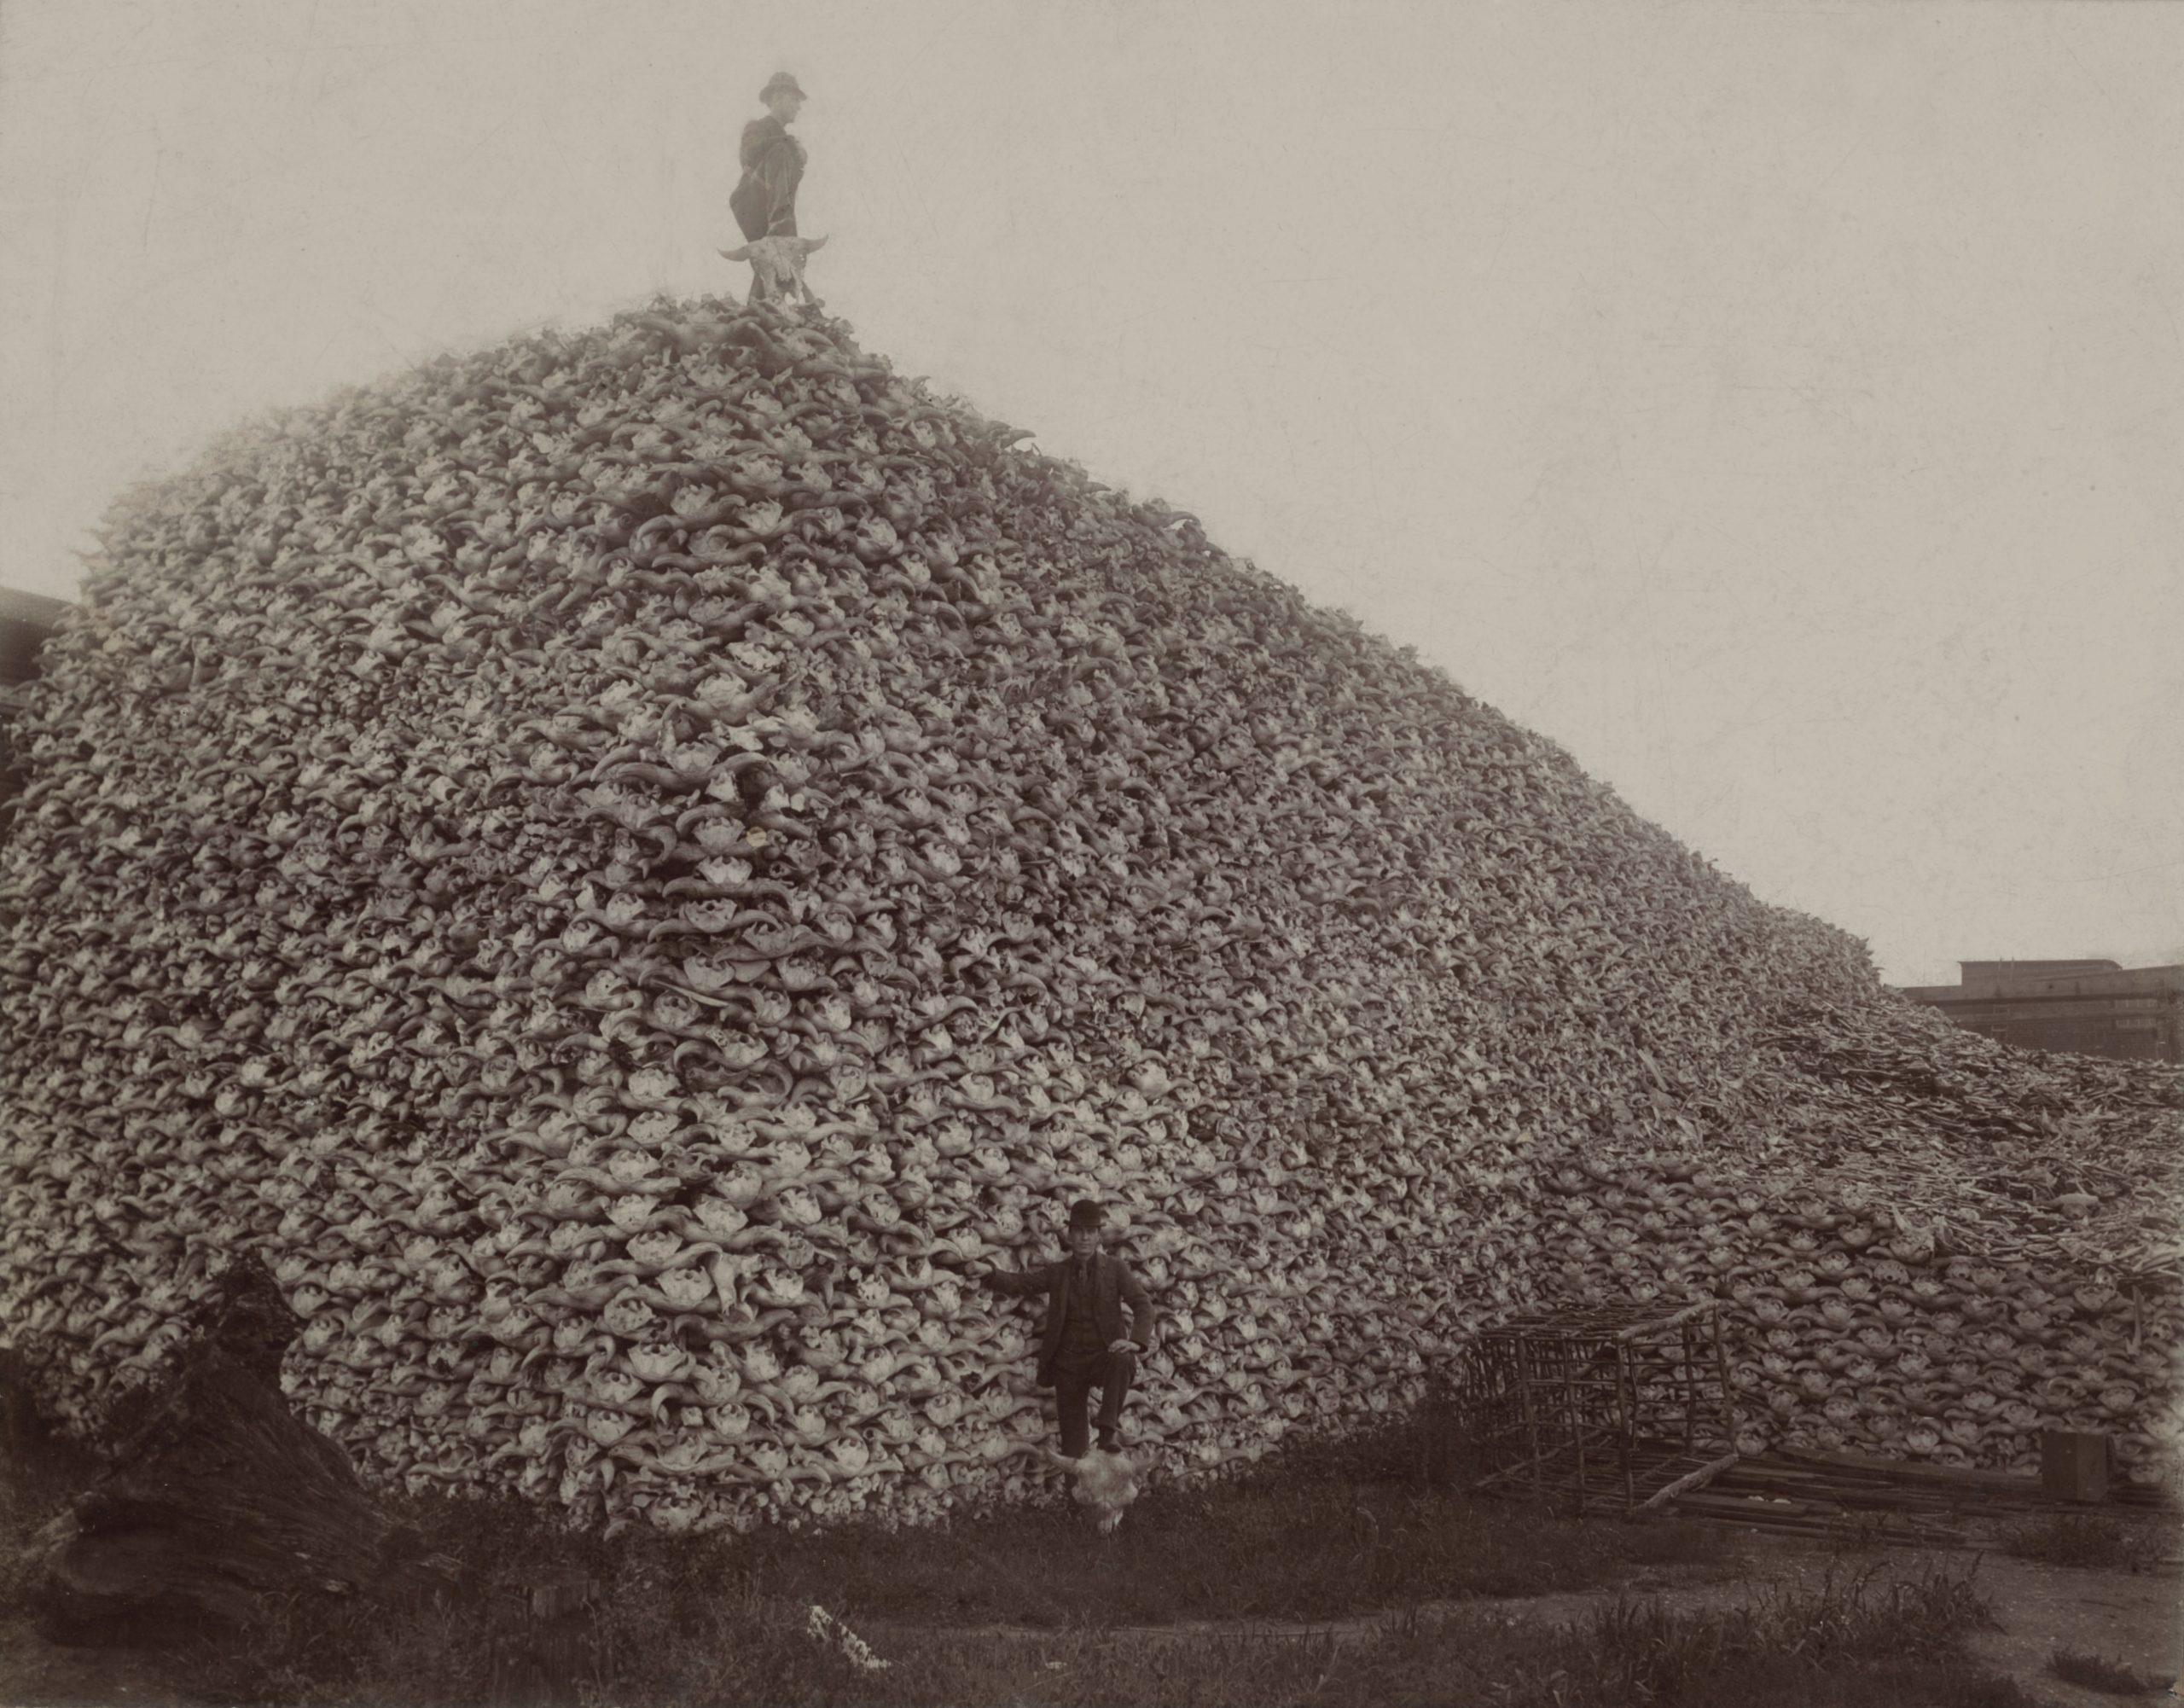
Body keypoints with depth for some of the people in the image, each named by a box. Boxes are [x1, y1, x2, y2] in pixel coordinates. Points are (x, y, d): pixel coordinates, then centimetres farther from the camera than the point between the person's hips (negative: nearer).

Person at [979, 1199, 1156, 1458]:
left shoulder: (1115, 1269, 2)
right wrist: (988, 1273, -27)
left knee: (1122, 1361, -36)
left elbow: (1142, 1304, -6)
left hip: (1103, 1357, -2)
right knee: (1073, 1444, -1)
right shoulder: (1056, 1273, 7)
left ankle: (1109, 1430, -30)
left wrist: (1136, 1341, -26)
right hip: (1068, 1364, 2)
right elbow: (1017, 1282, -4)